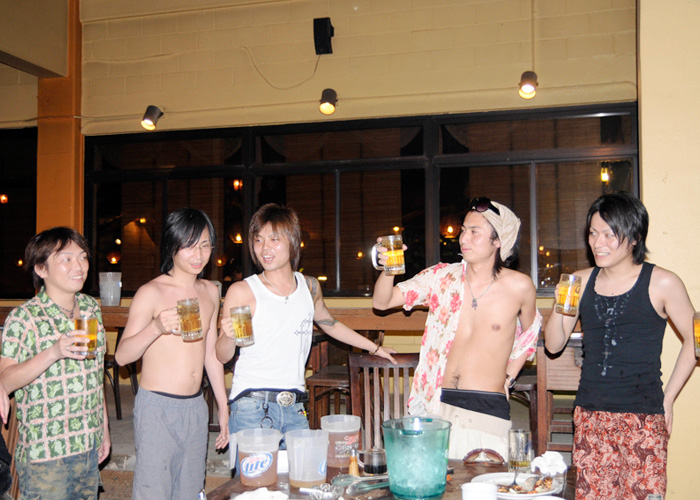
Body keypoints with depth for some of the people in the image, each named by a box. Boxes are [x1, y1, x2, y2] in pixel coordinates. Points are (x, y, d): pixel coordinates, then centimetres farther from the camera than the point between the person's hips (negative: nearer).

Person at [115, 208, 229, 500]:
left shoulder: (210, 292, 10)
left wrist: (223, 407, 19)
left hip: (196, 408, 6)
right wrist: (156, 327, -32)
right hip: (156, 408, -6)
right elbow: (122, 355, -15)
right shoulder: (151, 293, -9)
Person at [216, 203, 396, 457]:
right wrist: (229, 336, -24)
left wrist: (375, 347, 32)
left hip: (294, 408, 4)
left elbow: (330, 323, 27)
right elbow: (223, 356, -3)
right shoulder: (242, 291, -6)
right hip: (252, 407, -4)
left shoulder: (309, 287, 7)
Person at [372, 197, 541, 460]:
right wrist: (388, 270, -17)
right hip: (436, 406, 2)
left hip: (487, 410, -2)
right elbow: (382, 302, 2)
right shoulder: (443, 277, 2)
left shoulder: (519, 286, -2)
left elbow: (529, 333, 18)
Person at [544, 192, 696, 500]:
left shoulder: (662, 284, -3)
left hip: (643, 418, -3)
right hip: (589, 416, 3)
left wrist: (667, 398, 2)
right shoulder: (581, 282, 8)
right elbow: (553, 345, 11)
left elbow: (692, 342, 4)